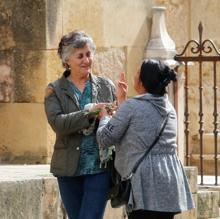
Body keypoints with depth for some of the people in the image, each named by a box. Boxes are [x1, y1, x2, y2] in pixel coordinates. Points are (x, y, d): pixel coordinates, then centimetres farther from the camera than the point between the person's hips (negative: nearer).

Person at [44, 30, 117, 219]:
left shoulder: (106, 86, 7)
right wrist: (91, 111, -23)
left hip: (99, 168, -1)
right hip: (69, 168, 1)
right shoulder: (55, 90, 3)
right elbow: (57, 123, -13)